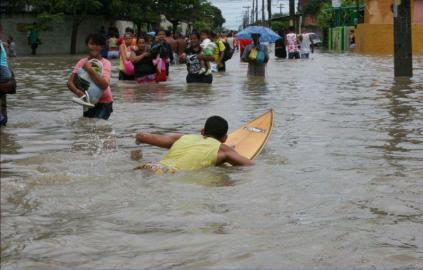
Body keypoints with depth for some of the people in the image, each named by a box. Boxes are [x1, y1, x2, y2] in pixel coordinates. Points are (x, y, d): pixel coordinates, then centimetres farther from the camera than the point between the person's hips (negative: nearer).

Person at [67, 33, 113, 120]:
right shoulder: (82, 62, -1)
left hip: (104, 103, -5)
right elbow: (70, 82, -9)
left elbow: (104, 85, -28)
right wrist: (77, 91, -29)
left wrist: (90, 70, -32)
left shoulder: (106, 63, -13)